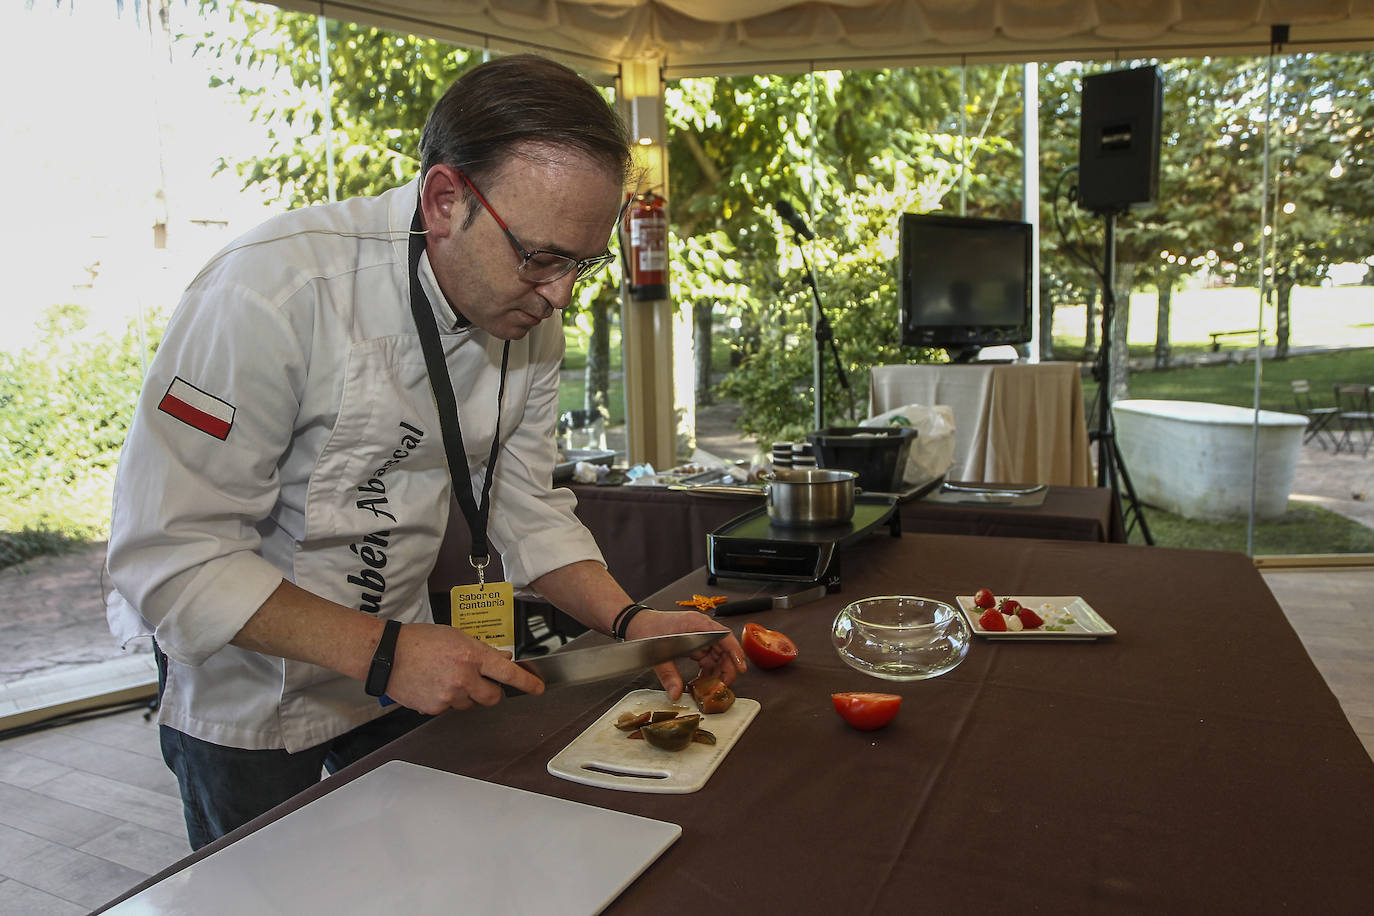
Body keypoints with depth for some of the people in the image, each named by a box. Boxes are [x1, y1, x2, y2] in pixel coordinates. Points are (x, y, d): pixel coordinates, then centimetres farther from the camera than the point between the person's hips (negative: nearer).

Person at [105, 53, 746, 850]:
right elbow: (170, 555, -29)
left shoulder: (530, 319, -9)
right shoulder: (273, 293, -31)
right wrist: (381, 653, -34)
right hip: (245, 684, -5)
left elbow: (526, 508, -1)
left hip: (398, 665, 6)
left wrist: (628, 621, -15)